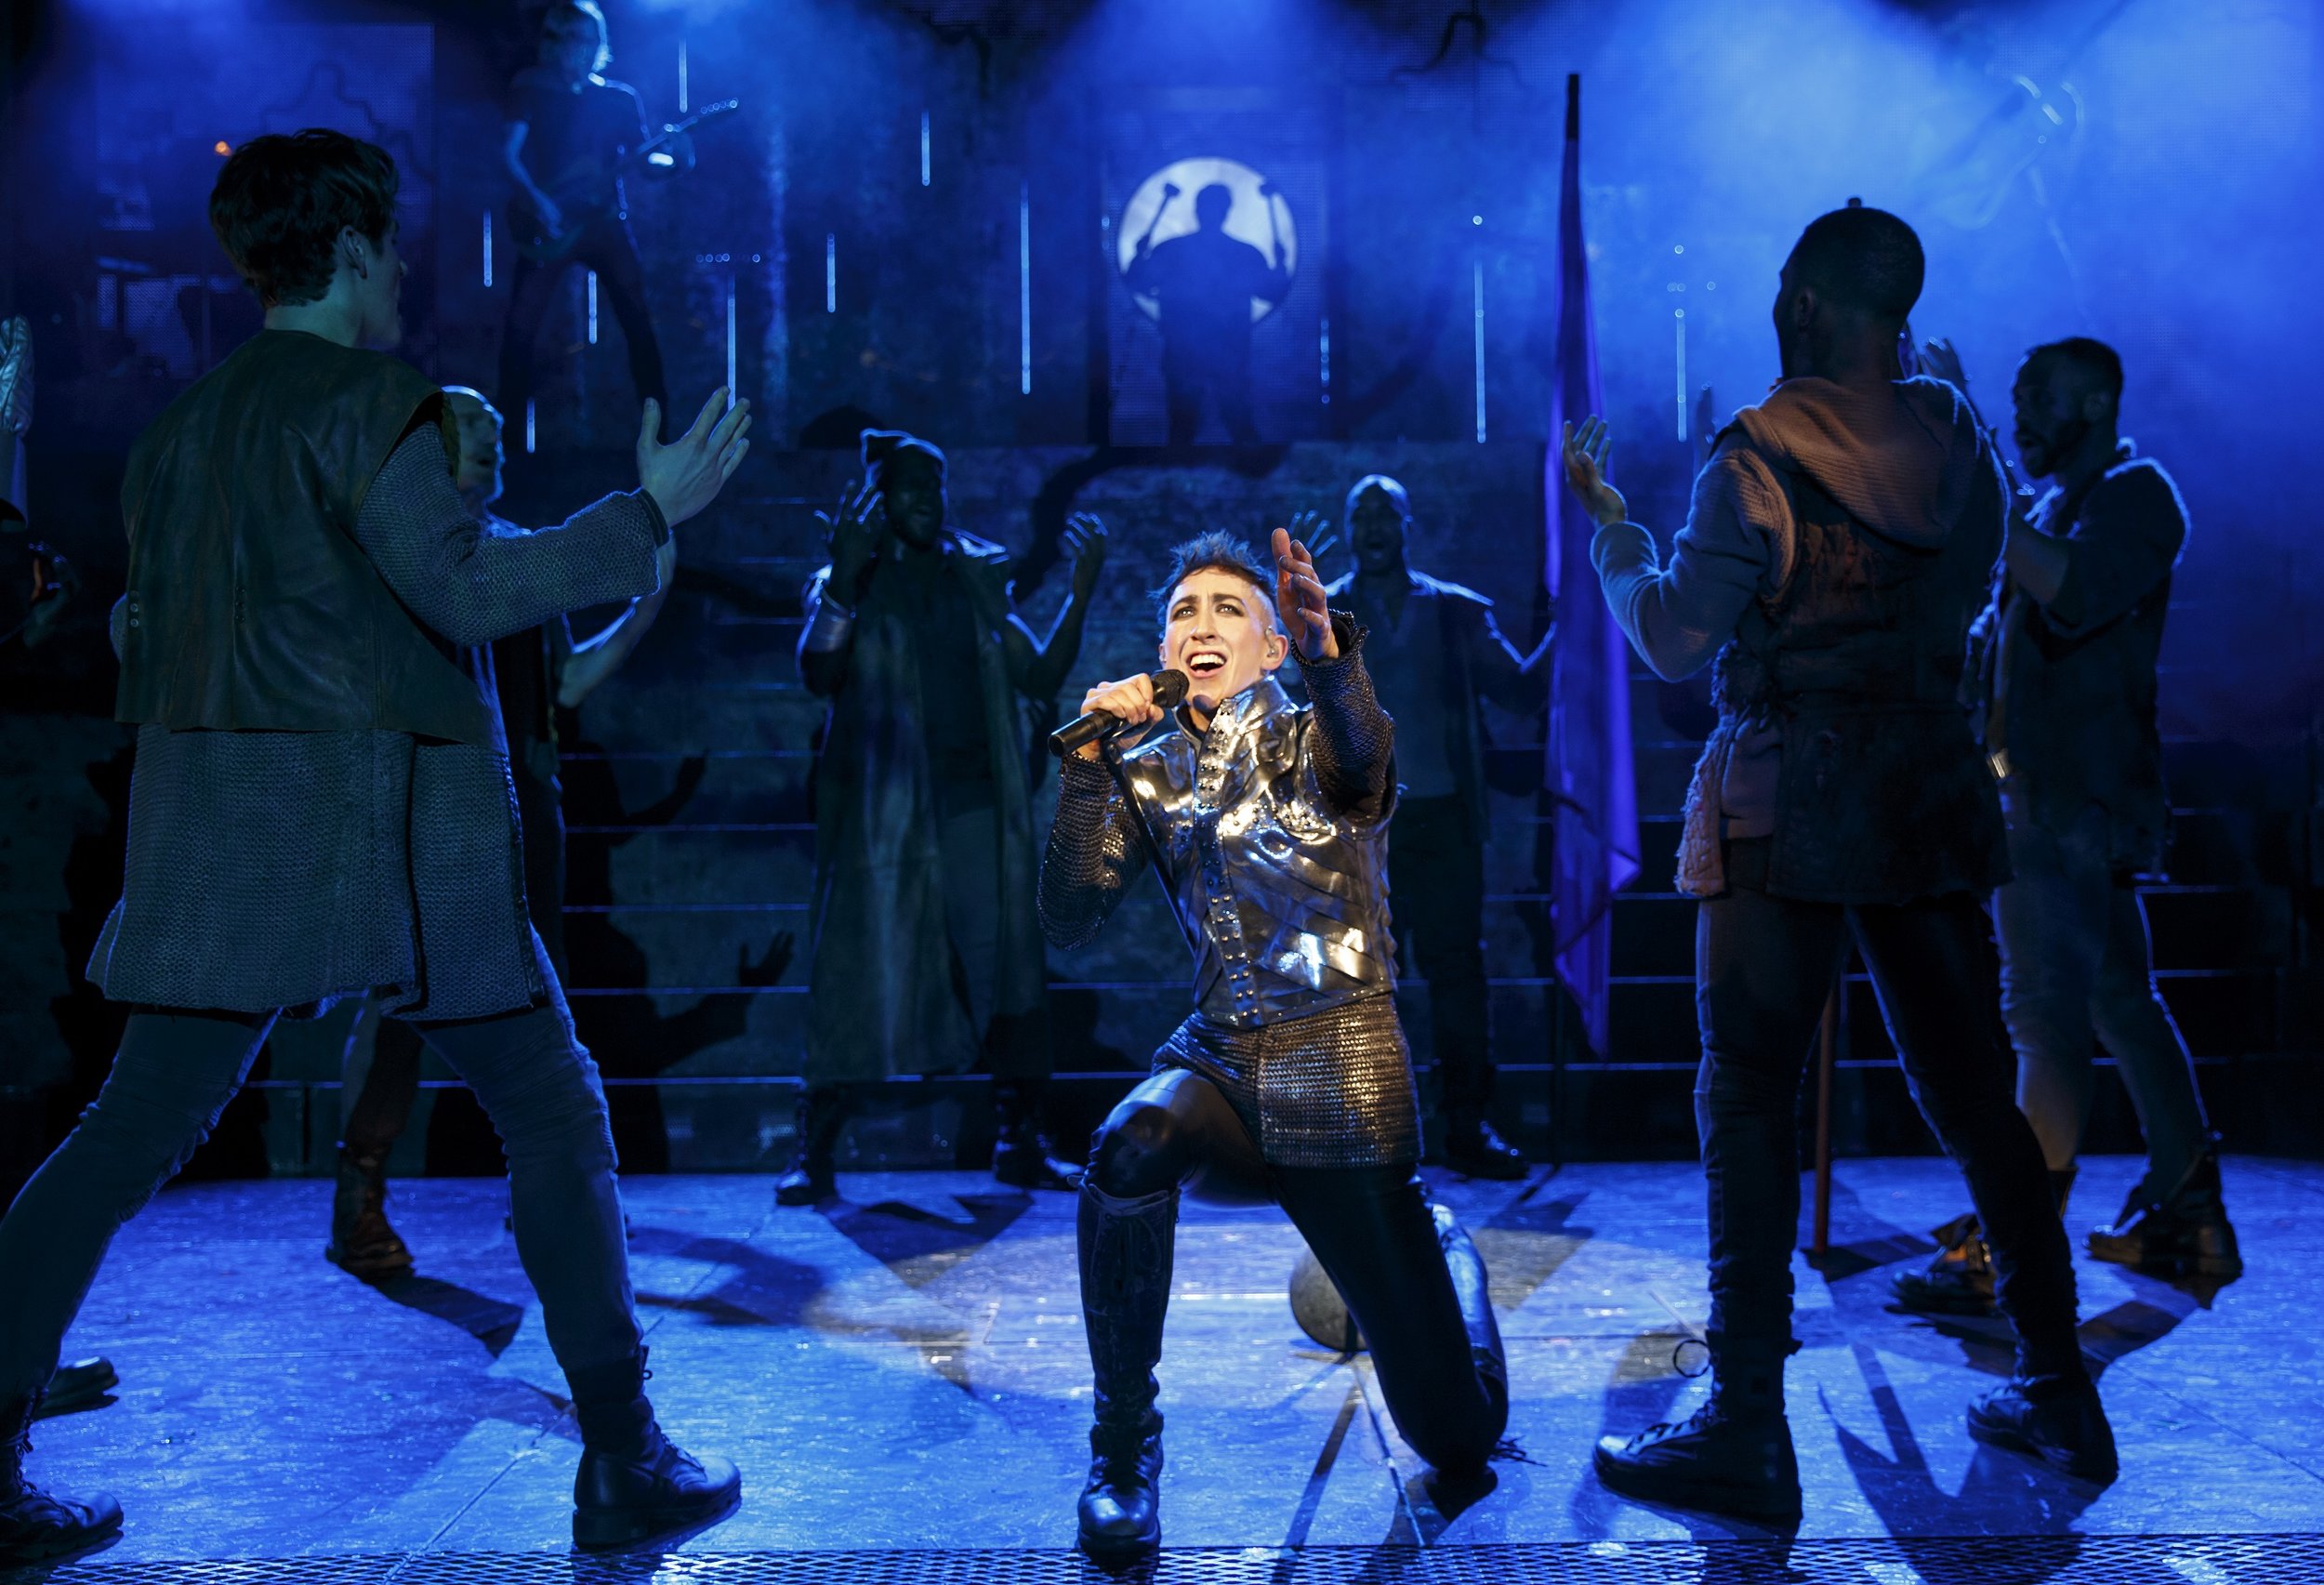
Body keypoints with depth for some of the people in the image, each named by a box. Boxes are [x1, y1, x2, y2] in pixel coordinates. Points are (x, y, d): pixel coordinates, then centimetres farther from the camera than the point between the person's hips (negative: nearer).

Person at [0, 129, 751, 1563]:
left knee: (135, 1131, 12)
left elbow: (149, 636, 18)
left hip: (215, 817, 7)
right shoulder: (366, 397, -8)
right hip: (380, 811, -7)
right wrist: (650, 513, -11)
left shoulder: (181, 424, 15)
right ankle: (624, 1461, 7)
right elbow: (465, 587, -16)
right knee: (551, 1112, 3)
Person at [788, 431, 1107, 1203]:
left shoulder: (978, 579, 14)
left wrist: (1081, 590, 0)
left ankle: (1021, 1143, 11)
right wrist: (844, 578, -23)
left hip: (974, 805, 3)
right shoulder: (848, 586, 5)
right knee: (861, 980, -5)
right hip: (884, 812, -3)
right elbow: (820, 675, -12)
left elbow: (1040, 677, 9)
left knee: (1006, 974, 1)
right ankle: (813, 1154, 3)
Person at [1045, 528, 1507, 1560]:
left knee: (1458, 1436, 2)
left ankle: (1441, 1243, 37)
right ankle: (1123, 1447, -15)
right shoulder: (1149, 775, 5)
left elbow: (1367, 758, -30)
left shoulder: (1317, 740, -4)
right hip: (1221, 1063, 2)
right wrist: (1089, 764, -15)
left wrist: (1329, 654, -51)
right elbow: (1068, 923, -5)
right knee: (1129, 1147, -36)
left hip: (1345, 1077, -2)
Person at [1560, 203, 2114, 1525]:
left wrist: (1603, 513, 2)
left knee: (1750, 1106, -1)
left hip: (1786, 808, -6)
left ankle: (1749, 1436, 2)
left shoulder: (1757, 459, -11)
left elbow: (1675, 640, -10)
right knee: (1975, 1093, 14)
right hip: (1931, 799, 6)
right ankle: (2061, 1393, 25)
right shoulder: (1962, 446, 7)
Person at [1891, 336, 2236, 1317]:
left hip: (2077, 802, -10)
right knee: (2121, 1005, 13)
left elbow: (2077, 596, -27)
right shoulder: (2052, 511, 21)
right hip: (2046, 800, 10)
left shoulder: (2136, 493, -6)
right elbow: (1999, 633, 21)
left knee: (2047, 1017, -11)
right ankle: (2189, 1217, 22)